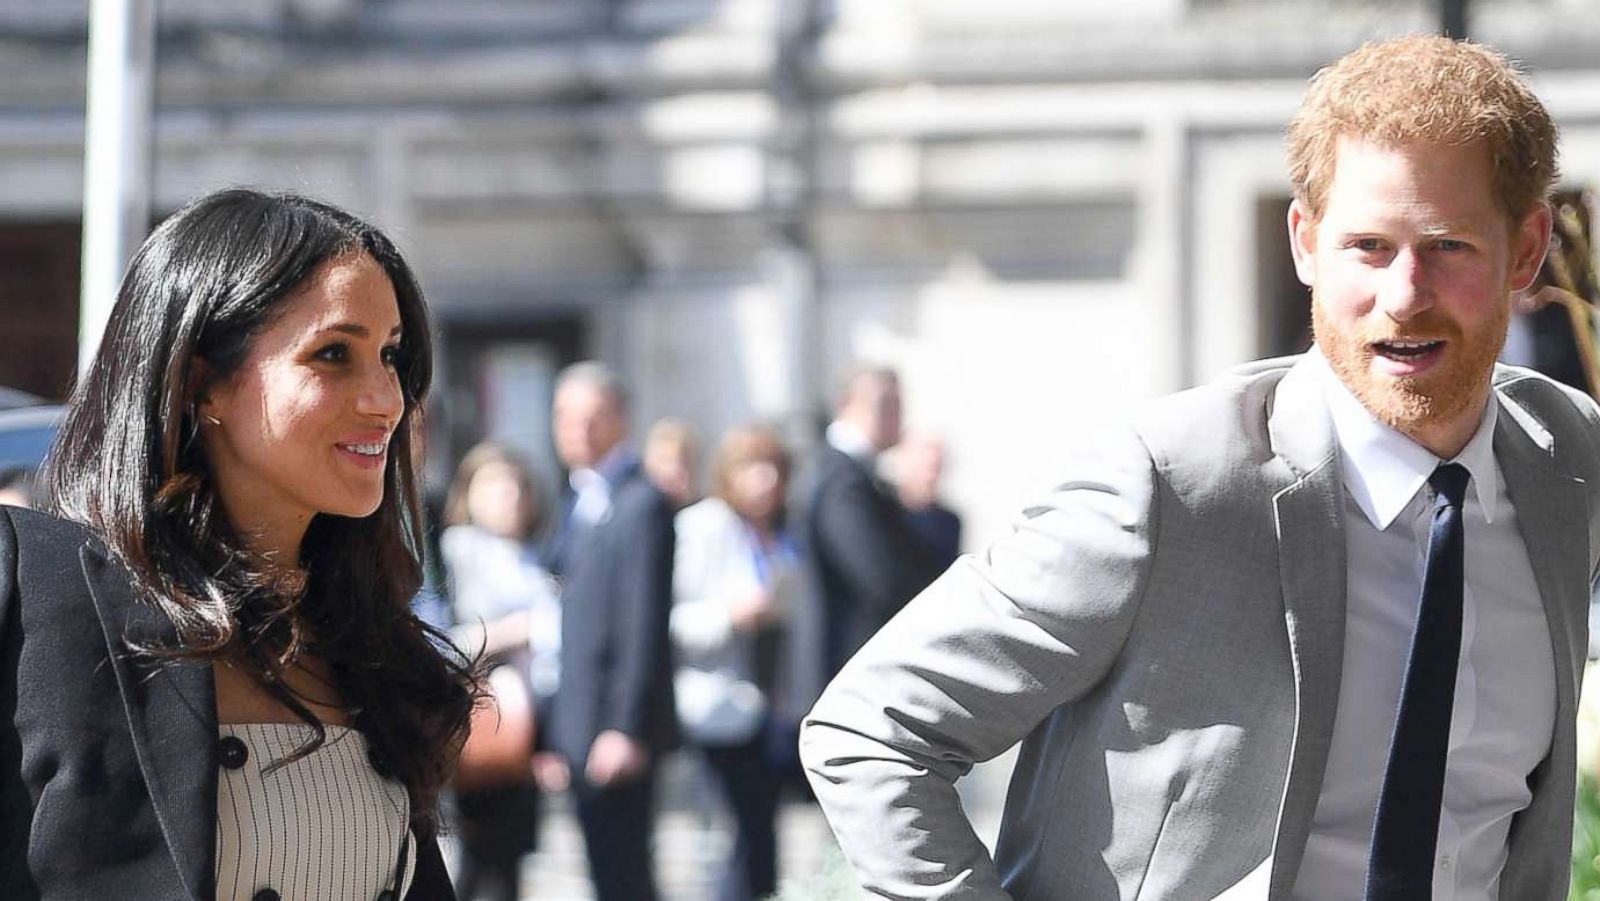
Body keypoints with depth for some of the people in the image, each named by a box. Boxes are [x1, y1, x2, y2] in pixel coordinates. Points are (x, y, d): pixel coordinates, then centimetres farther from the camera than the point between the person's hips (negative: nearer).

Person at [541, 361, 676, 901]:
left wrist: (625, 729, -20)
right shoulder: (581, 503, 17)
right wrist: (554, 736, 16)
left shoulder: (641, 506, -11)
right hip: (577, 728, 9)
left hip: (615, 733, -9)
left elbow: (645, 627, -16)